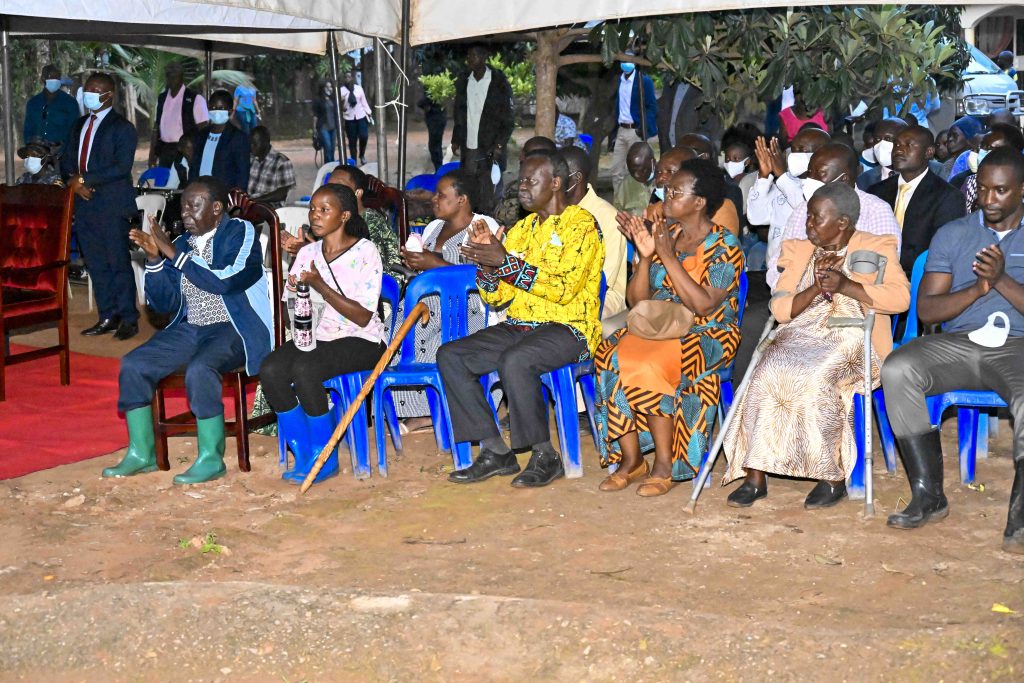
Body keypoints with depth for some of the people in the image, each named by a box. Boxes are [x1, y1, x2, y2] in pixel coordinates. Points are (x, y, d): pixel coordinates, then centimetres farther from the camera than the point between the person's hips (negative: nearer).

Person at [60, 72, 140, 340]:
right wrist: (73, 181, -5)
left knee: (119, 263, -3)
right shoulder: (79, 126, 17)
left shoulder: (122, 128, -6)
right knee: (96, 265, 9)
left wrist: (85, 179, -16)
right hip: (84, 205, 7)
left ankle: (128, 319, 4)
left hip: (111, 206, -7)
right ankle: (108, 317, 16)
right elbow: (68, 160, 17)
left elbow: (122, 167, -16)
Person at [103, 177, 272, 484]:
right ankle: (141, 453, -2)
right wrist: (154, 258, -3)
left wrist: (172, 253, -17)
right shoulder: (183, 243, 12)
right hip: (190, 329, 7)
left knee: (199, 369, -34)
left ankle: (211, 459, -23)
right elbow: (165, 303, 12)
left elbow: (224, 280, -21)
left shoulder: (240, 232, -4)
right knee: (132, 364, -10)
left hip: (234, 330, -7)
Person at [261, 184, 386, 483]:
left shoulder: (365, 251, -7)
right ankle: (303, 455, -11)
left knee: (304, 369, -33)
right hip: (316, 336, 6)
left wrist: (321, 286, -20)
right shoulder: (307, 253, 11)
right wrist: (295, 290, -12)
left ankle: (325, 459, -16)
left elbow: (363, 317, -13)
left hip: (361, 340, -5)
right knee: (270, 368, -25)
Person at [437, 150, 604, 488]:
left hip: (568, 329, -8)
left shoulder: (581, 224, -5)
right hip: (520, 326, 8)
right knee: (450, 356, -10)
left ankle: (545, 456, -19)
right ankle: (496, 452, -9)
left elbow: (565, 288, -19)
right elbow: (495, 296, 16)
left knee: (514, 360, -36)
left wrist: (506, 261, -21)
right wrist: (486, 259, -3)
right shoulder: (523, 228, 18)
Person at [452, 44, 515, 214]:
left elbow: (508, 118, -4)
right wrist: (456, 140, 8)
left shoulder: (499, 83, -3)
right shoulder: (463, 82, 12)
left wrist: (499, 144, -13)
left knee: (488, 198, -6)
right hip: (468, 149, 4)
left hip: (489, 149, -4)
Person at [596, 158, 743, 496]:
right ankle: (630, 459, -13)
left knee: (650, 365, -34)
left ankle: (666, 464, -17)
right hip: (656, 327, 6)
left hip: (706, 335, -5)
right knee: (610, 355, -24)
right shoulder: (662, 235, 10)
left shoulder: (724, 247, -6)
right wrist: (645, 257, -9)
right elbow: (637, 301, 6)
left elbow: (704, 305, -20)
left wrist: (669, 257, -20)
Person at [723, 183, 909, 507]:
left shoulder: (877, 249, 8)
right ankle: (754, 475, -26)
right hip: (802, 334, 4)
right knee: (769, 374, -28)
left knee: (815, 379, -34)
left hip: (851, 337, -4)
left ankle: (832, 476, -20)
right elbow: (780, 309, 10)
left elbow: (901, 297, -8)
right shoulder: (797, 250, 20)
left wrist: (846, 285, -17)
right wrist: (818, 287, -7)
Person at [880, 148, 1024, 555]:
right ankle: (928, 495, -21)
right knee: (896, 370, -28)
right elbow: (926, 309, 5)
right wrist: (976, 289, -10)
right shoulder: (952, 235, 15)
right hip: (957, 341, 3)